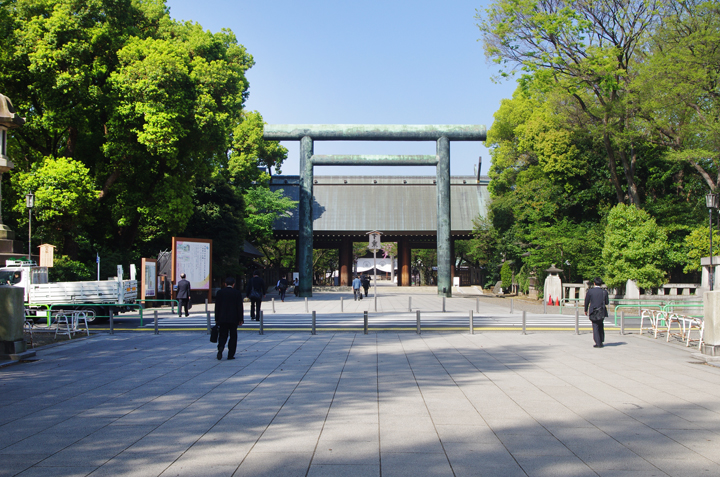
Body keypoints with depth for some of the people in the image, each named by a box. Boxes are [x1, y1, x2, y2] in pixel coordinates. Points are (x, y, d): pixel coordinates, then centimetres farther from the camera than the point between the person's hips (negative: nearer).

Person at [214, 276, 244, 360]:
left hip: (222, 318, 1)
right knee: (233, 336, 7)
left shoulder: (220, 292, 1)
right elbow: (240, 307, -3)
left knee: (222, 335, 7)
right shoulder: (237, 293, -2)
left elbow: (217, 306, 1)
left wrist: (217, 319, 7)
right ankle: (231, 355, 5)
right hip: (233, 319, -1)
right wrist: (240, 319, 3)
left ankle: (220, 347, -22)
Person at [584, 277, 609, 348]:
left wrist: (585, 311, 13)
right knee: (600, 326, 21)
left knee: (595, 327, 4)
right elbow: (607, 303, 2)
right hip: (602, 312, 2)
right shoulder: (604, 292, -5)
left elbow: (586, 302, -1)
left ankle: (598, 343, -2)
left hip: (593, 312, -2)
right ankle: (601, 341, 23)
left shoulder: (590, 291, -8)